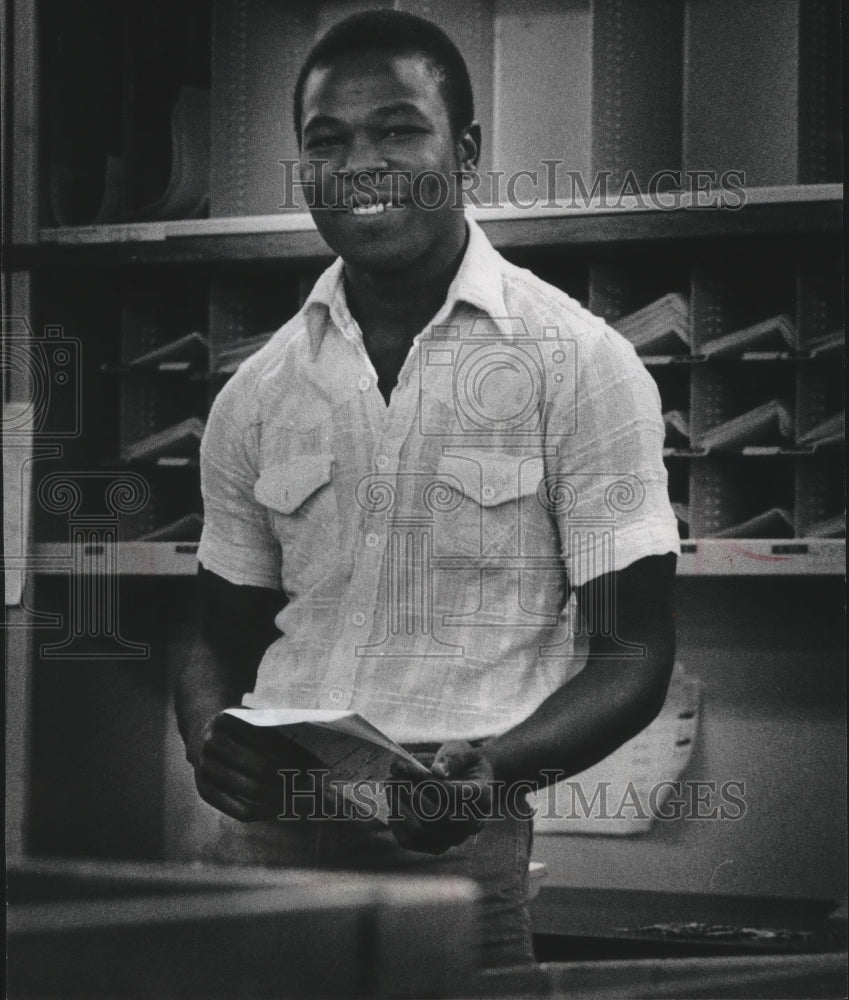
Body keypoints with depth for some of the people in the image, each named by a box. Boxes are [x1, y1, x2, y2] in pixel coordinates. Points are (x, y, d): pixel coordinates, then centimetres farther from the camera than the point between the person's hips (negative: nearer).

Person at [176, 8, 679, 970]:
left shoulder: (579, 367, 1)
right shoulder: (257, 395, 12)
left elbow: (631, 655, 0)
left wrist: (495, 767, -19)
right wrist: (209, 738, -4)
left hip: (459, 846, -3)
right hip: (267, 834, 3)